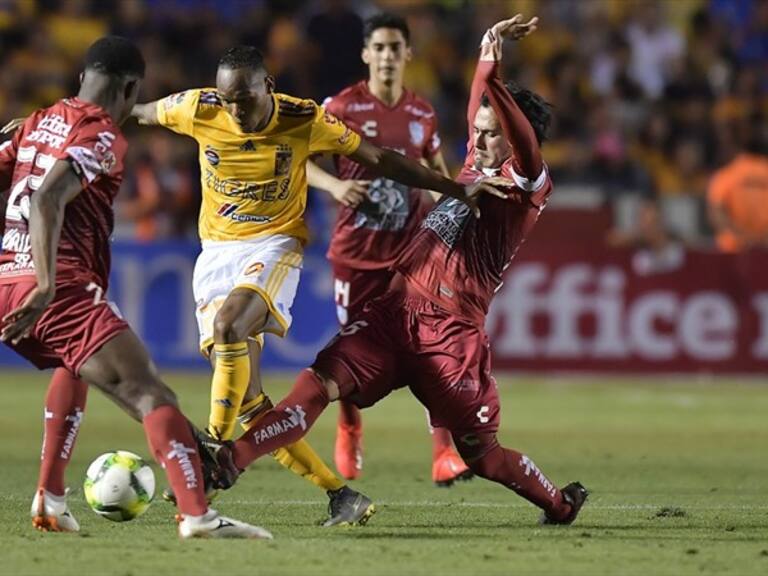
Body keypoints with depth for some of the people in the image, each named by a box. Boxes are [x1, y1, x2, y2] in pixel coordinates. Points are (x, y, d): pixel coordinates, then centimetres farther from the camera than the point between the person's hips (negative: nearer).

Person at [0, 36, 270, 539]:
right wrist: (46, 286, -29)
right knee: (150, 393, -14)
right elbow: (48, 199, -21)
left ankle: (51, 501, 30)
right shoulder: (102, 137, -5)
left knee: (75, 365, 37)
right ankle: (196, 514, -32)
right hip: (61, 290, -9)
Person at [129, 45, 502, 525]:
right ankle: (340, 495, -3)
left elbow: (378, 159, -1)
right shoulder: (198, 109, -7)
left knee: (228, 327, -35)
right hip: (215, 251, 3)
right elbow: (142, 112, 14)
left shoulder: (305, 121, -10)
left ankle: (215, 451, -23)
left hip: (274, 247, -3)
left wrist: (456, 189, 0)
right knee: (245, 400, -8)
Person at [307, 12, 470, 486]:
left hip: (413, 249, 2)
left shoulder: (423, 114, 6)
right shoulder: (343, 107, -5)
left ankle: (444, 452, -14)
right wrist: (334, 184, -20)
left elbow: (439, 173, 20)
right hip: (357, 249, -2)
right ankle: (349, 434, 34)